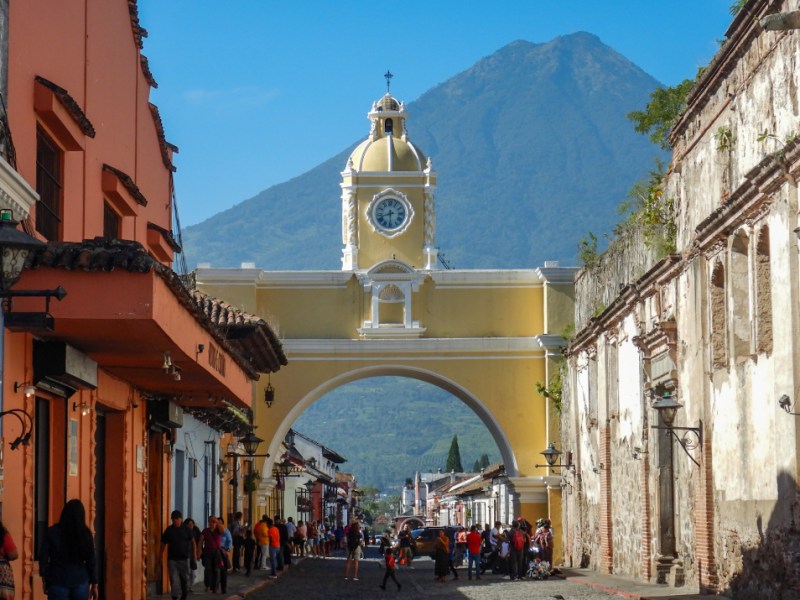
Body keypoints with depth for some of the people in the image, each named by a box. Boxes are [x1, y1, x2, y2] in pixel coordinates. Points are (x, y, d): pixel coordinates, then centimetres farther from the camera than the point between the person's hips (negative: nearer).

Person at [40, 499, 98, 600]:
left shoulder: (52, 532, -3)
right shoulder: (85, 533, -1)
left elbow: (43, 557, -1)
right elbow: (91, 560, 3)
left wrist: (45, 580, 12)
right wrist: (94, 584, 10)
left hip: (58, 582, -2)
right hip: (80, 582, 2)